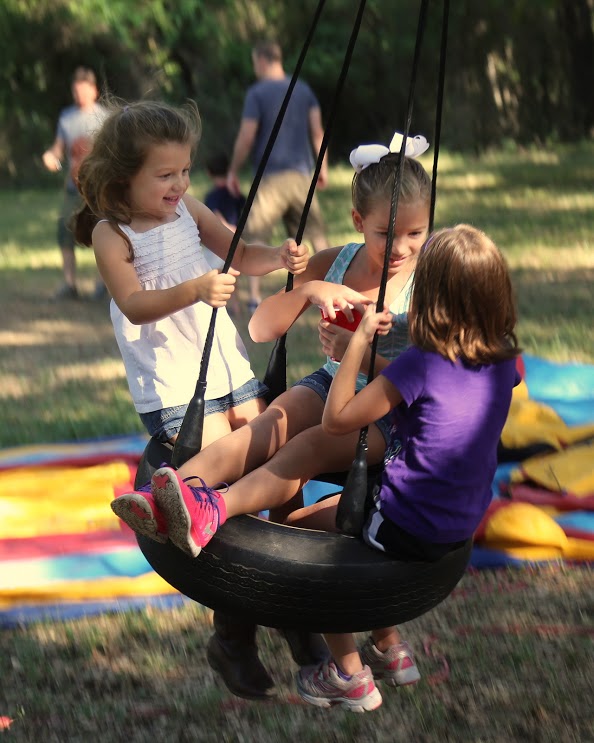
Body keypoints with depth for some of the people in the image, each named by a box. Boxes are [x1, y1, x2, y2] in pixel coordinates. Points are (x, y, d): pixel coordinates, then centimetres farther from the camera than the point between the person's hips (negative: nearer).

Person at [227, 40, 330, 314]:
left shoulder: (257, 93, -6)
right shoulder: (303, 89, 9)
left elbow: (246, 138, -8)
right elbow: (317, 131, 9)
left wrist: (233, 171, 2)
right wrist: (323, 166, 16)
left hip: (270, 176, -5)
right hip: (301, 172, 5)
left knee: (256, 235, -1)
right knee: (316, 232, 13)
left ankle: (254, 297, -8)